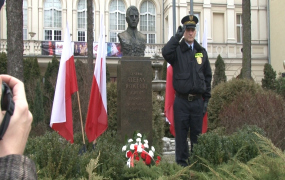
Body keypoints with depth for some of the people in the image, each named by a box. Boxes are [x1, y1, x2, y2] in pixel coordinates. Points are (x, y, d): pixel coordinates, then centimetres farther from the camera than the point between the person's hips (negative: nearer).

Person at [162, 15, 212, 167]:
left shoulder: (202, 51, 11)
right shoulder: (177, 50, 1)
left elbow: (207, 76, 13)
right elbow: (166, 52, -24)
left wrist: (206, 98, 9)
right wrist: (177, 36, -18)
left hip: (198, 101, 3)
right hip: (181, 101, -3)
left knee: (197, 133, 10)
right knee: (181, 134, 5)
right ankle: (181, 162, 16)